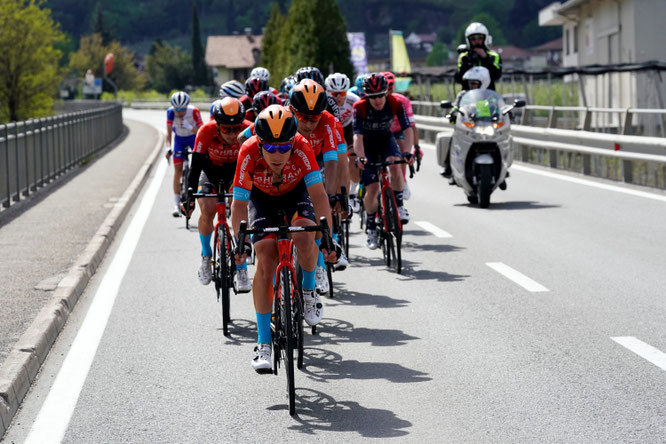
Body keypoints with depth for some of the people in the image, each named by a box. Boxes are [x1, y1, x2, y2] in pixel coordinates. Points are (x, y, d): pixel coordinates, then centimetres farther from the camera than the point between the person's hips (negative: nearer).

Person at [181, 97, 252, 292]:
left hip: (237, 171, 0)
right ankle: (206, 256, 6)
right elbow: (196, 166, -28)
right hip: (211, 170, 0)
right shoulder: (206, 132, -32)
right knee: (207, 211, -21)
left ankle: (242, 270, -14)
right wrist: (190, 196, -34)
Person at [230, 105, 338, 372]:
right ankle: (263, 342, -7)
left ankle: (308, 291, 1)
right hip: (262, 199, 0)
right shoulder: (249, 153, -33)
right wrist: (240, 241, -35)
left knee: (304, 239, -31)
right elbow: (239, 203, -26)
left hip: (296, 193, 0)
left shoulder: (301, 147, -34)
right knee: (265, 262, -14)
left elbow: (318, 194, -33)